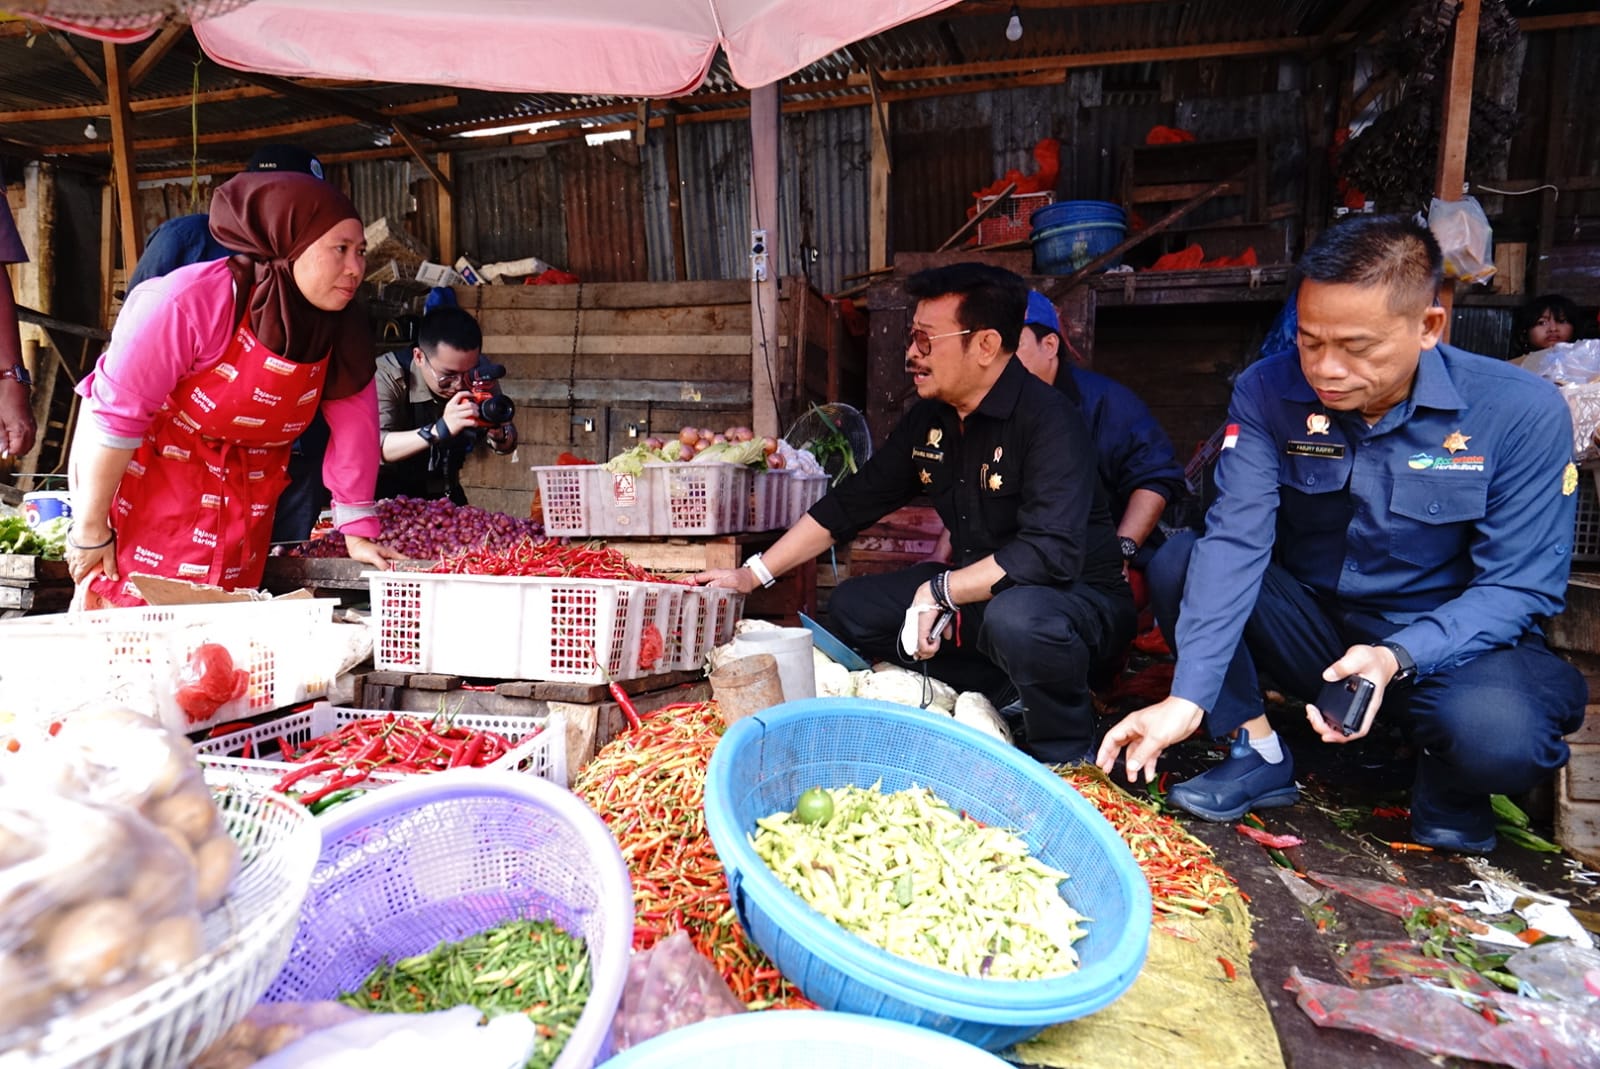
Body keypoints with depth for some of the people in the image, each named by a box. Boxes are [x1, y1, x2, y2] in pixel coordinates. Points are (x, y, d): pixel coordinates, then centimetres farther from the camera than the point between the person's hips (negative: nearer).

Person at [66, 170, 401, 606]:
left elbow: (355, 429, -5)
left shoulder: (345, 333, -9)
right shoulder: (193, 301, -26)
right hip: (149, 469, -4)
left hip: (246, 497, 5)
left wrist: (358, 534, -6)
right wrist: (90, 529, -14)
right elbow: (115, 414, -21)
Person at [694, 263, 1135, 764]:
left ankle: (1067, 758, -9)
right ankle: (1003, 697, 1)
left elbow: (1049, 553, -34)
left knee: (1015, 617, -40)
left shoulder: (1047, 419, -22)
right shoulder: (930, 420, 1)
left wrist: (940, 591, -28)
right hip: (981, 595, 8)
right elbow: (849, 504, 6)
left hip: (1079, 596, -7)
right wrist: (752, 574, 4)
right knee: (852, 607, 1)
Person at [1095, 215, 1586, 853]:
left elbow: (1519, 585, -14)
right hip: (1315, 625, 2)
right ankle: (1258, 753, -7)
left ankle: (1449, 789, 3)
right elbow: (1235, 542, -22)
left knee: (1496, 736, -35)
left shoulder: (1522, 412, -16)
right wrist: (1187, 698, -32)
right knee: (1176, 564, -21)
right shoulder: (1267, 392, -13)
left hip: (1449, 640, -2)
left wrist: (1396, 657, -34)